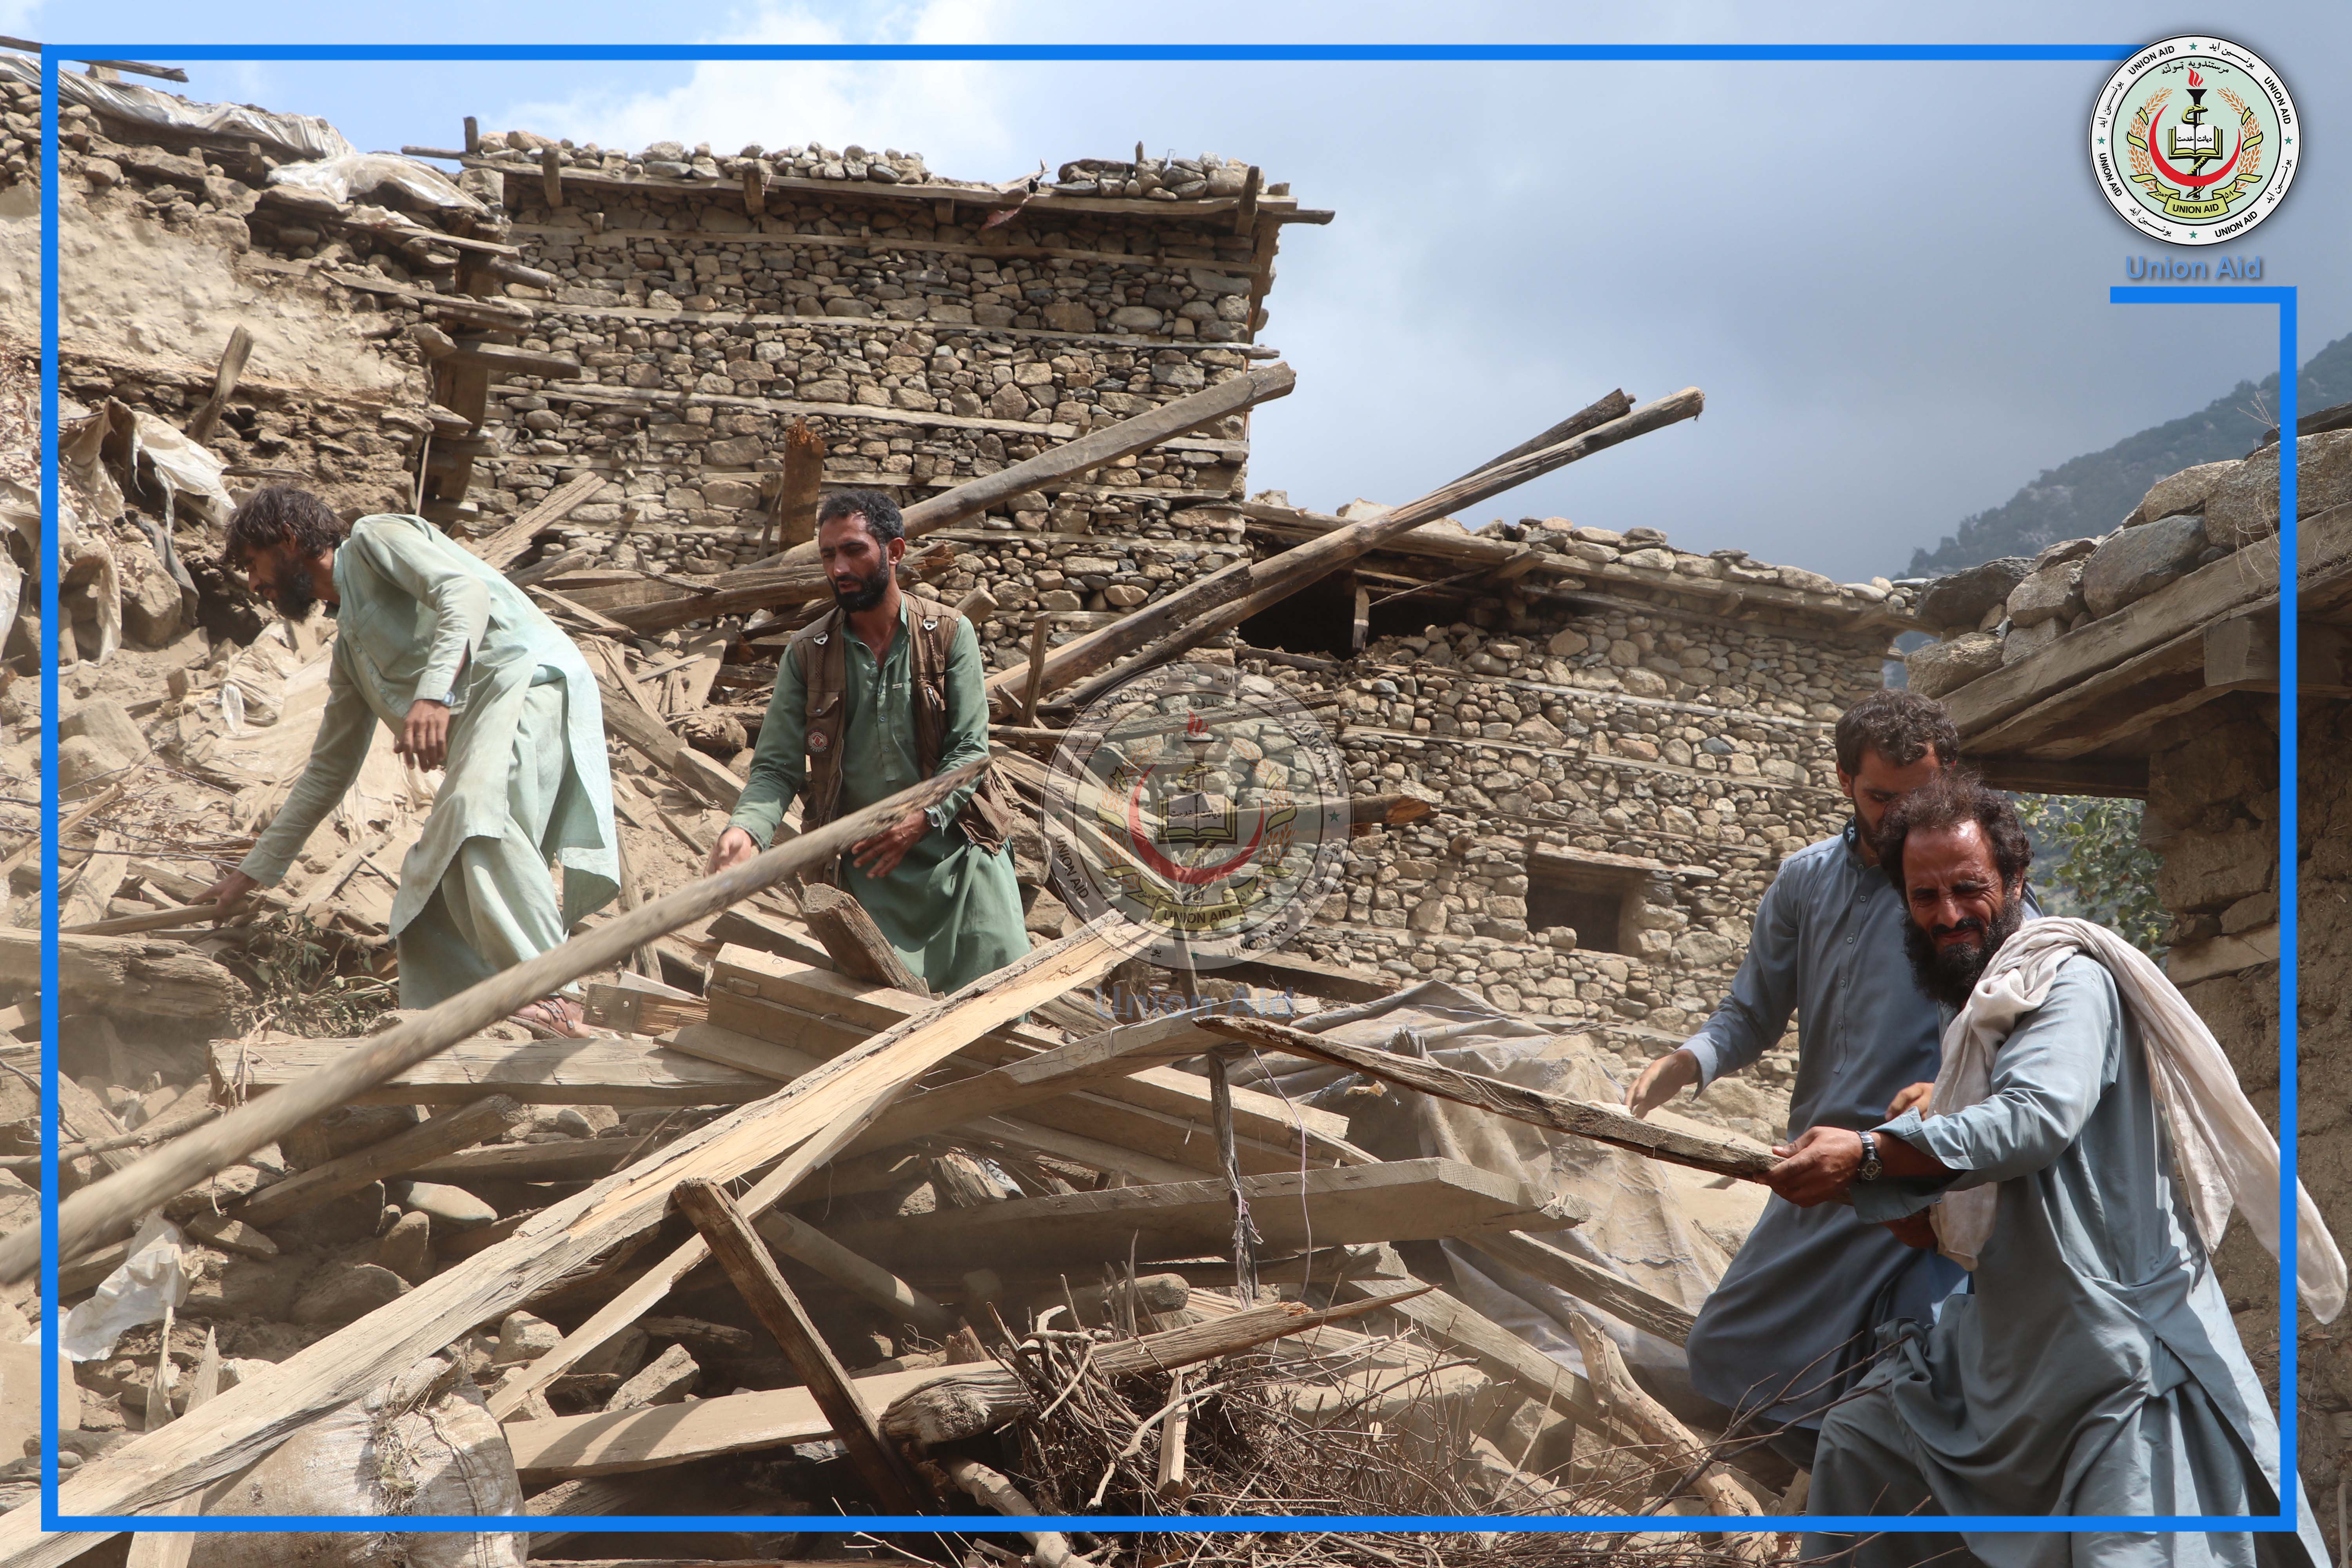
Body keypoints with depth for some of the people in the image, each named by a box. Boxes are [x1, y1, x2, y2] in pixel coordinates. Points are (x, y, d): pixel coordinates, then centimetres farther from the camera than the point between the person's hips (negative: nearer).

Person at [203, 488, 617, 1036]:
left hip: (527, 678, -10)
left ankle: (554, 997, -42)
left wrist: (435, 692, -29)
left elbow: (465, 591, -13)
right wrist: (253, 872, 39)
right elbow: (327, 771, 37)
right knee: (430, 887, 2)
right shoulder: (349, 648, 31)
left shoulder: (376, 538, 8)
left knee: (478, 814, -34)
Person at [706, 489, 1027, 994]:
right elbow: (777, 766, -2)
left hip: (955, 844, 0)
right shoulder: (807, 653, 0)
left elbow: (970, 748, -4)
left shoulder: (949, 635, -2)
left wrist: (924, 817, -20)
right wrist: (747, 828, -23)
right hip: (862, 863, 0)